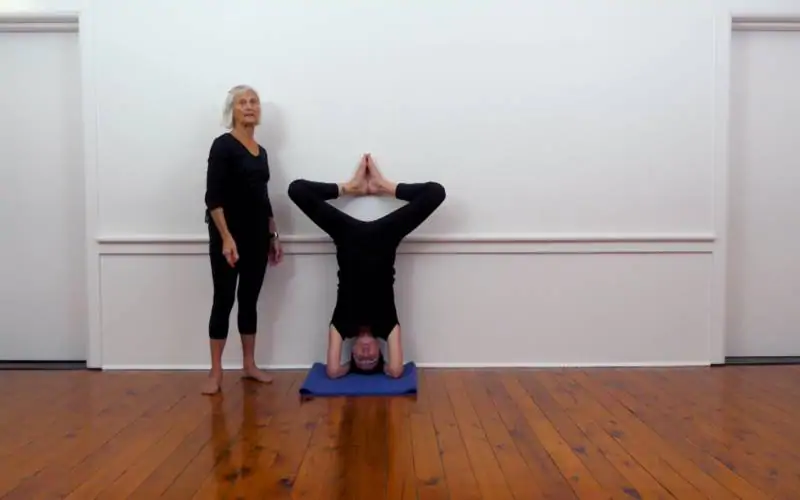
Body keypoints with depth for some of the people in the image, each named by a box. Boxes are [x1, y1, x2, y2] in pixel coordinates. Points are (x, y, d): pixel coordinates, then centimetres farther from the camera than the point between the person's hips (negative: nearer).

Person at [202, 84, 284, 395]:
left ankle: (250, 366, 22)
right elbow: (213, 198, -15)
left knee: (250, 299, 12)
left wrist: (273, 235, 16)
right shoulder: (223, 146, -8)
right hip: (230, 235, -7)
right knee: (224, 300, -1)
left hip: (257, 235, 7)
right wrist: (226, 238, -21)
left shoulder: (260, 151, 13)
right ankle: (216, 372, 9)